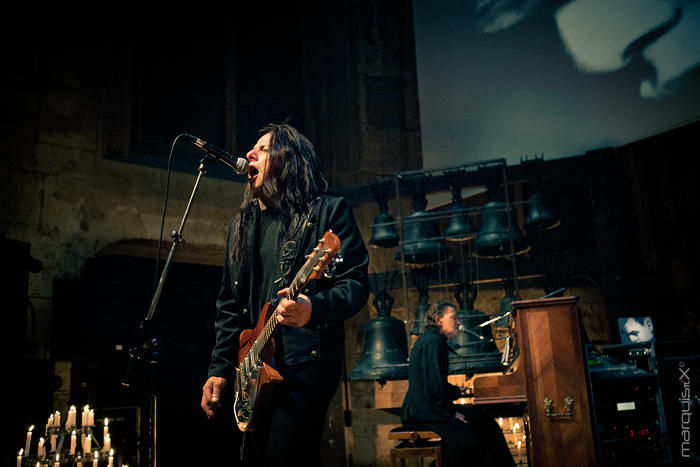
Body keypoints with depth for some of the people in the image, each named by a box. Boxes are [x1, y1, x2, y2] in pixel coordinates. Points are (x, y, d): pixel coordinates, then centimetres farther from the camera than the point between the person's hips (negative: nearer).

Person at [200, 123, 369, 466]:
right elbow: (228, 304, 19)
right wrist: (220, 368, 11)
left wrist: (313, 308, -28)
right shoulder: (242, 224, 18)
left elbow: (356, 283, -8)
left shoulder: (330, 211, 0)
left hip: (307, 360, -6)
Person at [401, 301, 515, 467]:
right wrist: (451, 412, -14)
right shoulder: (434, 341, -16)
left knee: (482, 420, 5)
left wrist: (456, 391, 18)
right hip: (424, 410, -10)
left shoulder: (428, 339, 16)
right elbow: (435, 386, -21)